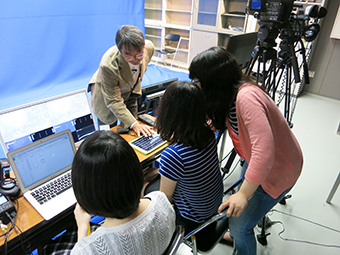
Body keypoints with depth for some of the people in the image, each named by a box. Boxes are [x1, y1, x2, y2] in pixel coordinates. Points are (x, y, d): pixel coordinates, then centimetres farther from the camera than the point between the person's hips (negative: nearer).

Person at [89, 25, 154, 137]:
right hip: (108, 92, -4)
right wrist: (134, 124, -38)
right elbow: (114, 101, -32)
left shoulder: (149, 47, -26)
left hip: (129, 92, 5)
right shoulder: (108, 64, -42)